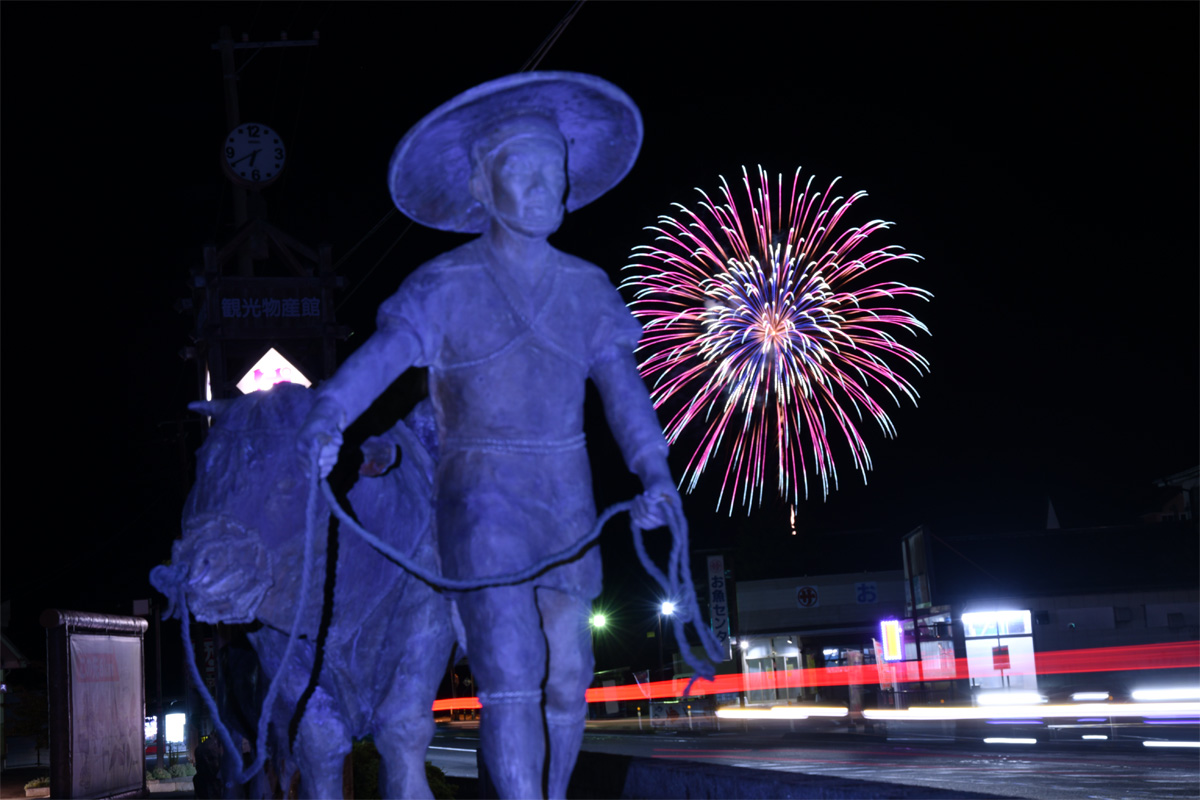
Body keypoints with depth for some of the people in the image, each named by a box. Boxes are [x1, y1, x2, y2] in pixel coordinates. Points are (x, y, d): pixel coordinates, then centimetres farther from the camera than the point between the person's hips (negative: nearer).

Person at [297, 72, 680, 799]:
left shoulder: (587, 288, 6)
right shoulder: (446, 286, -6)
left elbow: (623, 385, 0)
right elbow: (378, 357, -19)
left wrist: (655, 472, -15)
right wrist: (327, 420, -38)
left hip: (568, 498, 5)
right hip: (481, 496, -4)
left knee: (568, 678, 10)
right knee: (510, 673, -15)